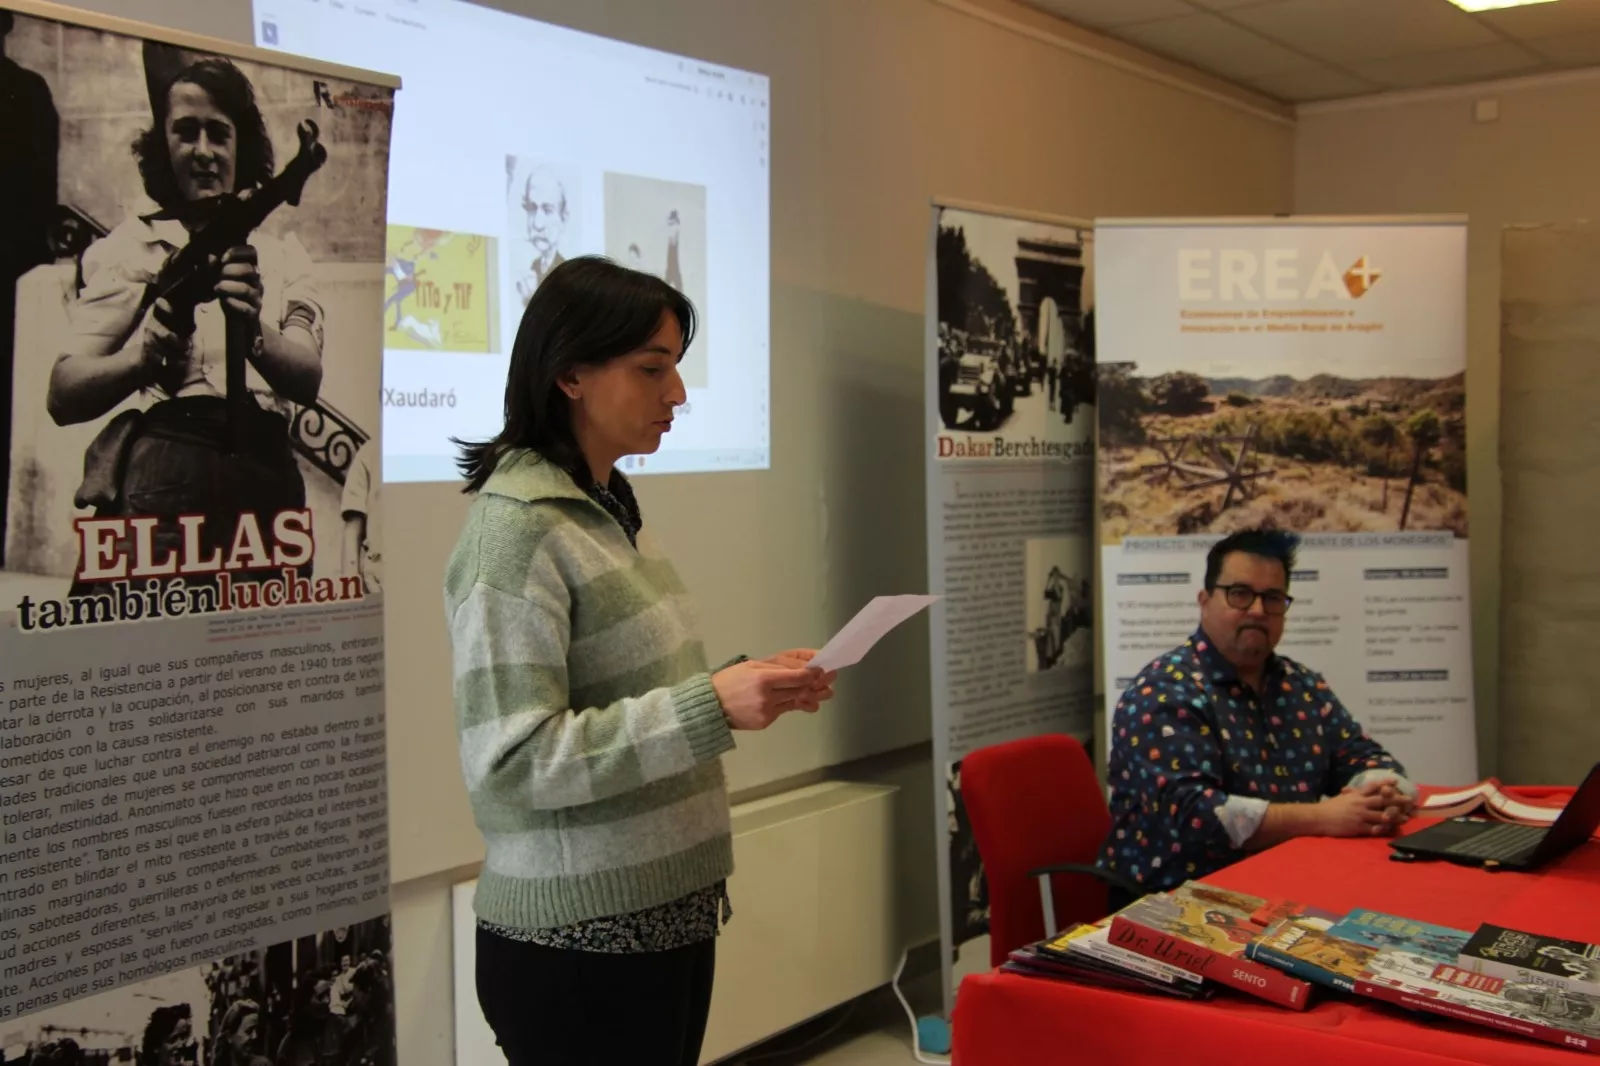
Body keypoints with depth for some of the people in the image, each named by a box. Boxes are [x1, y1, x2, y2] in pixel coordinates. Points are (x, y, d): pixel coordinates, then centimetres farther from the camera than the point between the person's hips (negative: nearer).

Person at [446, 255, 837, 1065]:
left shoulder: (611, 510, 10)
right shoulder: (516, 528, -16)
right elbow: (511, 761, -22)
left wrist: (744, 688, 1)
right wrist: (711, 707, -26)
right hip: (578, 942, -8)